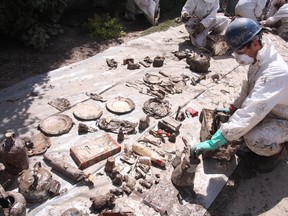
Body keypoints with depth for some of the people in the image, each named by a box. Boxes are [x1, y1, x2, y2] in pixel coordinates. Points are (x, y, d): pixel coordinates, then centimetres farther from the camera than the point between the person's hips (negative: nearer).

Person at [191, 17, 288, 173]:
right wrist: (232, 108, 2)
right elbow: (249, 89, 10)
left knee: (254, 140, -33)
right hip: (267, 110, 8)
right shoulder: (258, 59, -8)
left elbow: (251, 113, -43)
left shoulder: (275, 72, -37)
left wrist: (214, 142, -44)